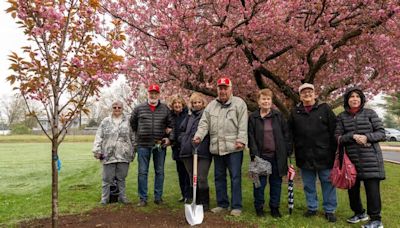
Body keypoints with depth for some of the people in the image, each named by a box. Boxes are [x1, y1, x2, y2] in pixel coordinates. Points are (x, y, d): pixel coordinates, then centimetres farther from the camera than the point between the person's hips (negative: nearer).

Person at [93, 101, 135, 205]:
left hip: (123, 156, 1)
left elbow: (132, 138, 10)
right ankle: (104, 198, 16)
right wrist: (97, 150, -4)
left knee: (121, 178, 10)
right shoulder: (105, 122, 7)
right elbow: (98, 137, 5)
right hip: (108, 156, 0)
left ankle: (122, 196, 22)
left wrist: (132, 153, 8)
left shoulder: (127, 122, 8)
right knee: (107, 178, 4)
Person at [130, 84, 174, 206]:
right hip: (143, 145, -1)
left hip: (160, 144, 1)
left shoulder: (165, 109, 5)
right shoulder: (139, 108, 3)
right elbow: (132, 123, 14)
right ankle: (142, 198, 13)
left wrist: (169, 138, -2)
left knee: (159, 172, 9)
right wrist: (137, 136, 11)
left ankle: (158, 197, 20)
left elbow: (171, 125, 9)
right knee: (142, 172, 3)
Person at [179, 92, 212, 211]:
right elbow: (183, 129, 25)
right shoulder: (189, 116, 18)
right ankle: (195, 202, 24)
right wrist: (183, 141, 11)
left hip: (203, 151, -5)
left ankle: (204, 203, 6)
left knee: (202, 178, -7)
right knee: (192, 178, 12)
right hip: (188, 151, 5)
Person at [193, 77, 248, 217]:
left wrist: (241, 140, -16)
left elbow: (243, 125, -7)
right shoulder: (211, 106, 13)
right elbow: (204, 123, 6)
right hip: (216, 148, 5)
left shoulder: (239, 103, 0)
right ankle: (222, 204, 27)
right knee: (219, 177, 14)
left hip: (233, 147, -5)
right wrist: (199, 136, -10)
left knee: (235, 177, 0)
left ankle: (236, 206, 11)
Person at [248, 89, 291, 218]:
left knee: (276, 182, 10)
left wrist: (288, 152, 0)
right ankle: (259, 207, 21)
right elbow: (251, 137, -3)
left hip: (277, 155, 2)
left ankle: (275, 207, 24)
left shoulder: (278, 116, 6)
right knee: (260, 183, 5)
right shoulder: (253, 117, 1)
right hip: (261, 155, -2)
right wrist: (255, 154, -12)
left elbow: (286, 134, 6)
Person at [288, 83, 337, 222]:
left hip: (324, 154, -2)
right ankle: (312, 207, 27)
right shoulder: (295, 112, 8)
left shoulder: (325, 109, 1)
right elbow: (290, 133, 9)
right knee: (308, 184, 12)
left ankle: (329, 210, 19)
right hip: (304, 156, 2)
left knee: (328, 183, 6)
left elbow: (334, 130, -2)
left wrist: (334, 150, -6)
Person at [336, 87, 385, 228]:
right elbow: (338, 138, 0)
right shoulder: (342, 117, 5)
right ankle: (359, 213, 32)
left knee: (372, 188, -5)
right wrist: (352, 136, -17)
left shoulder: (370, 113, 2)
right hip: (351, 159, 3)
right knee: (352, 188, 10)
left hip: (370, 158, -2)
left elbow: (382, 133, 1)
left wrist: (367, 137, -17)